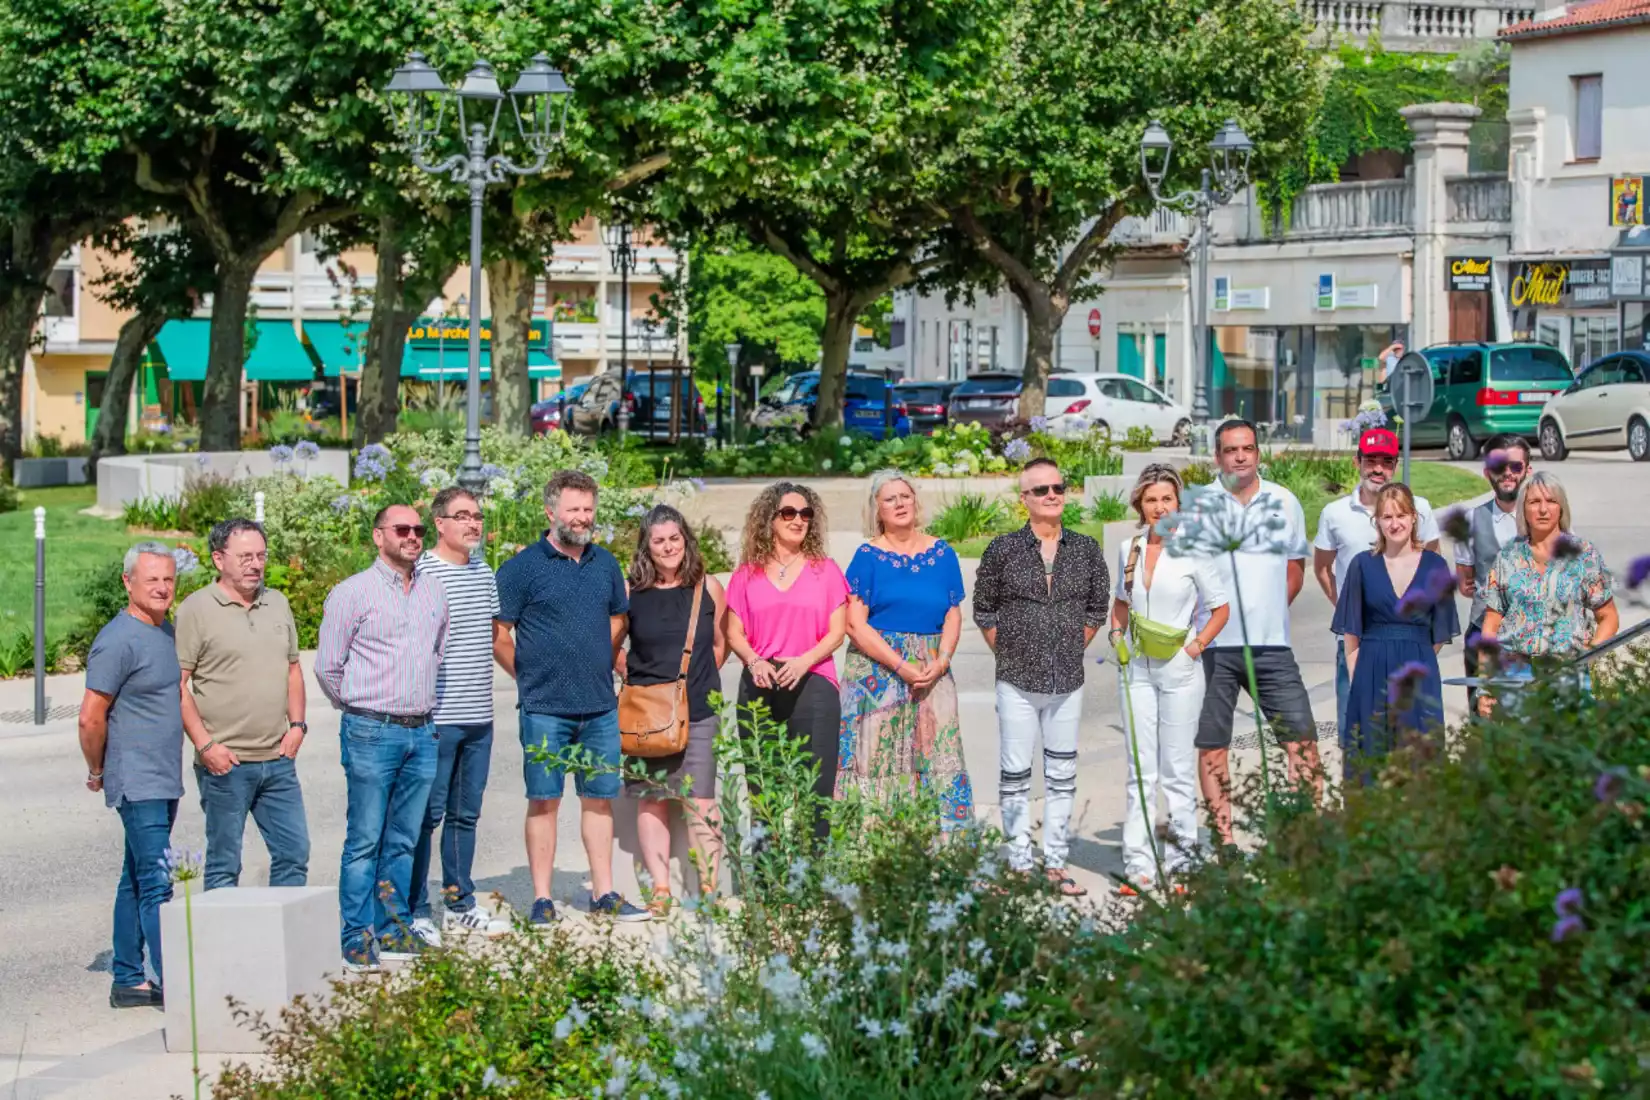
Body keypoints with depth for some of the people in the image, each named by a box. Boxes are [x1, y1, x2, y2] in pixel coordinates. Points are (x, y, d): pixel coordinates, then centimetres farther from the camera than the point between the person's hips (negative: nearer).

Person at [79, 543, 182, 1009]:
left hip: (165, 783, 9)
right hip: (137, 785, -9)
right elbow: (91, 717, -15)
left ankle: (129, 980, 19)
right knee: (157, 884, -12)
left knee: (138, 881, 13)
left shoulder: (165, 632, 13)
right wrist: (97, 771, -3)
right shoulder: (119, 640, -16)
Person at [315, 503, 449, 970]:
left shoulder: (434, 592, 12)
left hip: (422, 733, 5)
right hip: (372, 734, -5)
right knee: (365, 840, -4)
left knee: (403, 840, 9)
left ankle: (394, 929, 16)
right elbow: (327, 666, 0)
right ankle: (359, 938, 0)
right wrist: (361, 709, 9)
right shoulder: (352, 593, -5)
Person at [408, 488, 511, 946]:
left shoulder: (483, 572, 13)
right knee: (427, 815, -2)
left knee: (466, 814, 14)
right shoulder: (422, 573, -10)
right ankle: (415, 912, 5)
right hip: (437, 717, -7)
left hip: (479, 717, 7)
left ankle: (459, 905, 23)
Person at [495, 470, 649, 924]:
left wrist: (603, 667, 14)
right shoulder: (523, 567, -5)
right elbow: (498, 636, -4)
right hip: (545, 710, -5)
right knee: (544, 801, 0)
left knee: (599, 798, 8)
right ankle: (542, 900, 4)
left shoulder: (605, 564, 11)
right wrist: (531, 677, 0)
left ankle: (604, 894, 15)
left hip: (600, 706, 5)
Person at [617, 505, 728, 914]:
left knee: (701, 801, -4)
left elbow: (721, 645, 13)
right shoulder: (630, 592, 2)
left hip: (699, 711, 0)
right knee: (652, 800, 2)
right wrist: (635, 679, 5)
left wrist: (698, 681, 6)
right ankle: (660, 888, 7)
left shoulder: (708, 588, 4)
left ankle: (709, 887, -1)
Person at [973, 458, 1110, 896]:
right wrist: (1008, 653, 3)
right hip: (1017, 682, -2)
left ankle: (1055, 863, 13)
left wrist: (1073, 650, 9)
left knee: (1062, 776, 6)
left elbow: (1097, 608, 14)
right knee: (1015, 774, 1)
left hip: (1068, 681, 2)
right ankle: (1020, 864, 8)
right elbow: (983, 608, 6)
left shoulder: (1086, 549, 3)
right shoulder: (1003, 548, -3)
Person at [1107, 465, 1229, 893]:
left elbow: (1220, 608, 1)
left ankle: (1181, 858, 12)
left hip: (1179, 669, -4)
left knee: (1178, 769, 2)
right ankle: (1139, 866, 2)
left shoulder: (1191, 551, -6)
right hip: (1137, 667, 4)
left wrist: (1197, 645, -9)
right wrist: (1117, 635, 6)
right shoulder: (1129, 549, 7)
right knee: (1140, 770, 3)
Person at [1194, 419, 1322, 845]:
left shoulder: (1284, 502, 10)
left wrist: (1271, 609, 9)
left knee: (1301, 737, -2)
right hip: (1213, 645, -2)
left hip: (1271, 644, 2)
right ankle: (1224, 838, 12)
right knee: (1212, 744, 3)